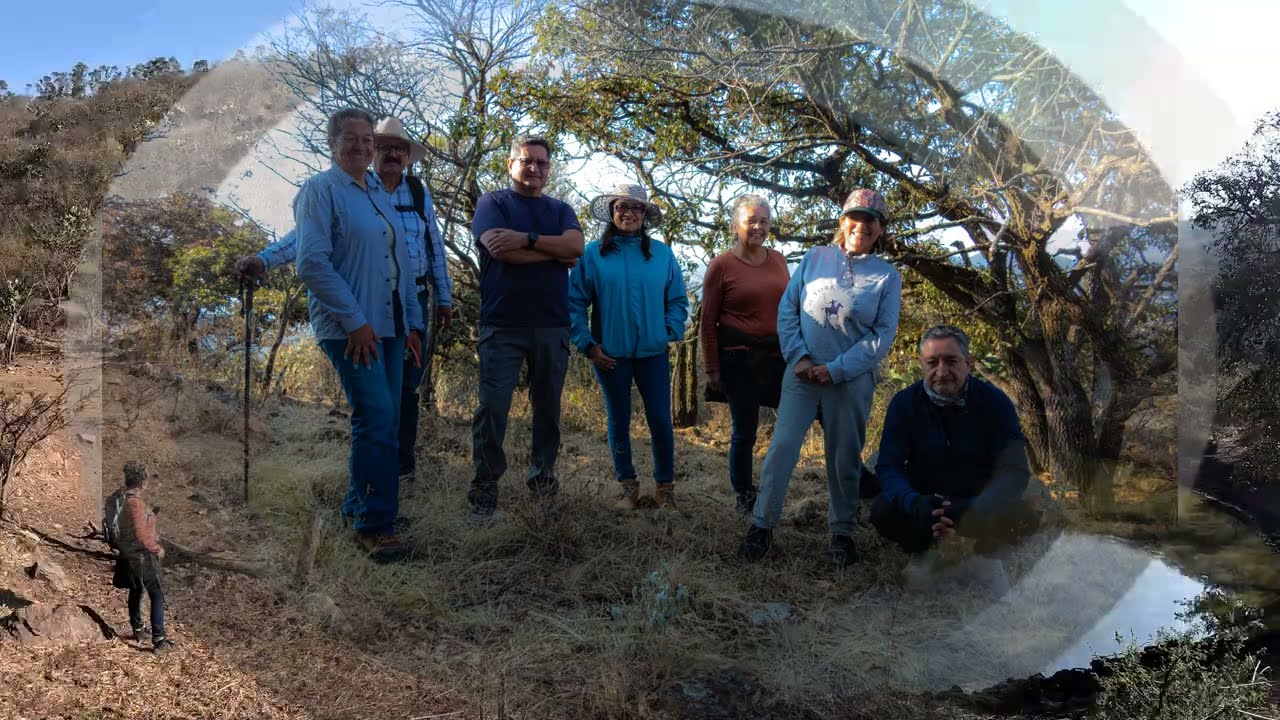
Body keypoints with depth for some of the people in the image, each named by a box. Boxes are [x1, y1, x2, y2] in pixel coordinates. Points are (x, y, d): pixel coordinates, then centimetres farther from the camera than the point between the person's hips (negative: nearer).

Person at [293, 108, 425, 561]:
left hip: (390, 326, 8)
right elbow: (312, 264, -13)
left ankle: (358, 506, 24)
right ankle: (375, 525, -7)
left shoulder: (381, 196, 19)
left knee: (384, 422, 9)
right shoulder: (320, 191, -4)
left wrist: (412, 323, 16)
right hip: (351, 328, -8)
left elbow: (402, 264, 22)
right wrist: (354, 321, -16)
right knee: (376, 418, -15)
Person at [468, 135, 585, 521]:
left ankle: (542, 475, 21)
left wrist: (528, 239, -15)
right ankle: (485, 486, 3)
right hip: (502, 325, -3)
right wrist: (555, 251, -6)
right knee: (492, 406, -6)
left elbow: (576, 246, -5)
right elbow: (501, 249, -13)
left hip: (552, 325, 4)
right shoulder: (493, 202, 6)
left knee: (548, 406, 8)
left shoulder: (561, 210, 16)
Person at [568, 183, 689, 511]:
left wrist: (671, 332, -4)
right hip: (611, 354, 0)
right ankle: (626, 484, 26)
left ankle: (665, 485, 16)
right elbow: (575, 302, -1)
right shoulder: (593, 253, 0)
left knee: (661, 422, -1)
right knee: (618, 422, 10)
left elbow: (678, 300, 9)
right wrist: (588, 345, -7)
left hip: (652, 352, 1)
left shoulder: (662, 253, 5)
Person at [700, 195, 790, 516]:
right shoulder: (721, 266, -5)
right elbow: (708, 322, -3)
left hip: (779, 354, 4)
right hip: (738, 358, -4)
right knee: (744, 430, 4)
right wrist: (712, 369, -5)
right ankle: (745, 496, 24)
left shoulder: (778, 260, 8)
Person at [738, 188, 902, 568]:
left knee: (844, 458, 8)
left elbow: (883, 335, -3)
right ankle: (762, 525, 2)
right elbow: (787, 308, 4)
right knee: (782, 445, -7)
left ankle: (842, 531, 25)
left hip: (851, 379, 0)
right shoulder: (815, 258, 5)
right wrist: (798, 357, -7)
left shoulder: (887, 276, 2)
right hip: (803, 371, 0)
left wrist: (836, 369, -11)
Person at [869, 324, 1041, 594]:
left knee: (1025, 517, -31)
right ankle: (924, 553, 3)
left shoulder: (995, 402, -14)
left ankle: (987, 556, 1)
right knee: (883, 511, -30)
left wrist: (974, 510, -40)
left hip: (981, 505, -1)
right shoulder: (904, 404, -12)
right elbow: (888, 467, -16)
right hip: (923, 500, 1)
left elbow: (1014, 470, -21)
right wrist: (915, 503, -39)